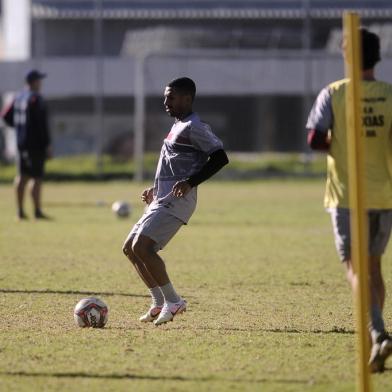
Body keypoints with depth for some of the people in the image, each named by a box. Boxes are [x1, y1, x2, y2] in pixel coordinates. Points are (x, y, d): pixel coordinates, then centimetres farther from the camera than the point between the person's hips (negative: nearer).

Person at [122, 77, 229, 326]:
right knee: (130, 248, 11)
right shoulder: (178, 126, 20)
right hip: (163, 200, 11)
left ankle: (173, 301, -11)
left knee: (142, 247, -20)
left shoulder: (193, 127, -11)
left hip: (176, 201, -11)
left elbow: (220, 158, -18)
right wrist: (156, 189, 24)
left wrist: (190, 183, -24)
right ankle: (160, 304, 13)